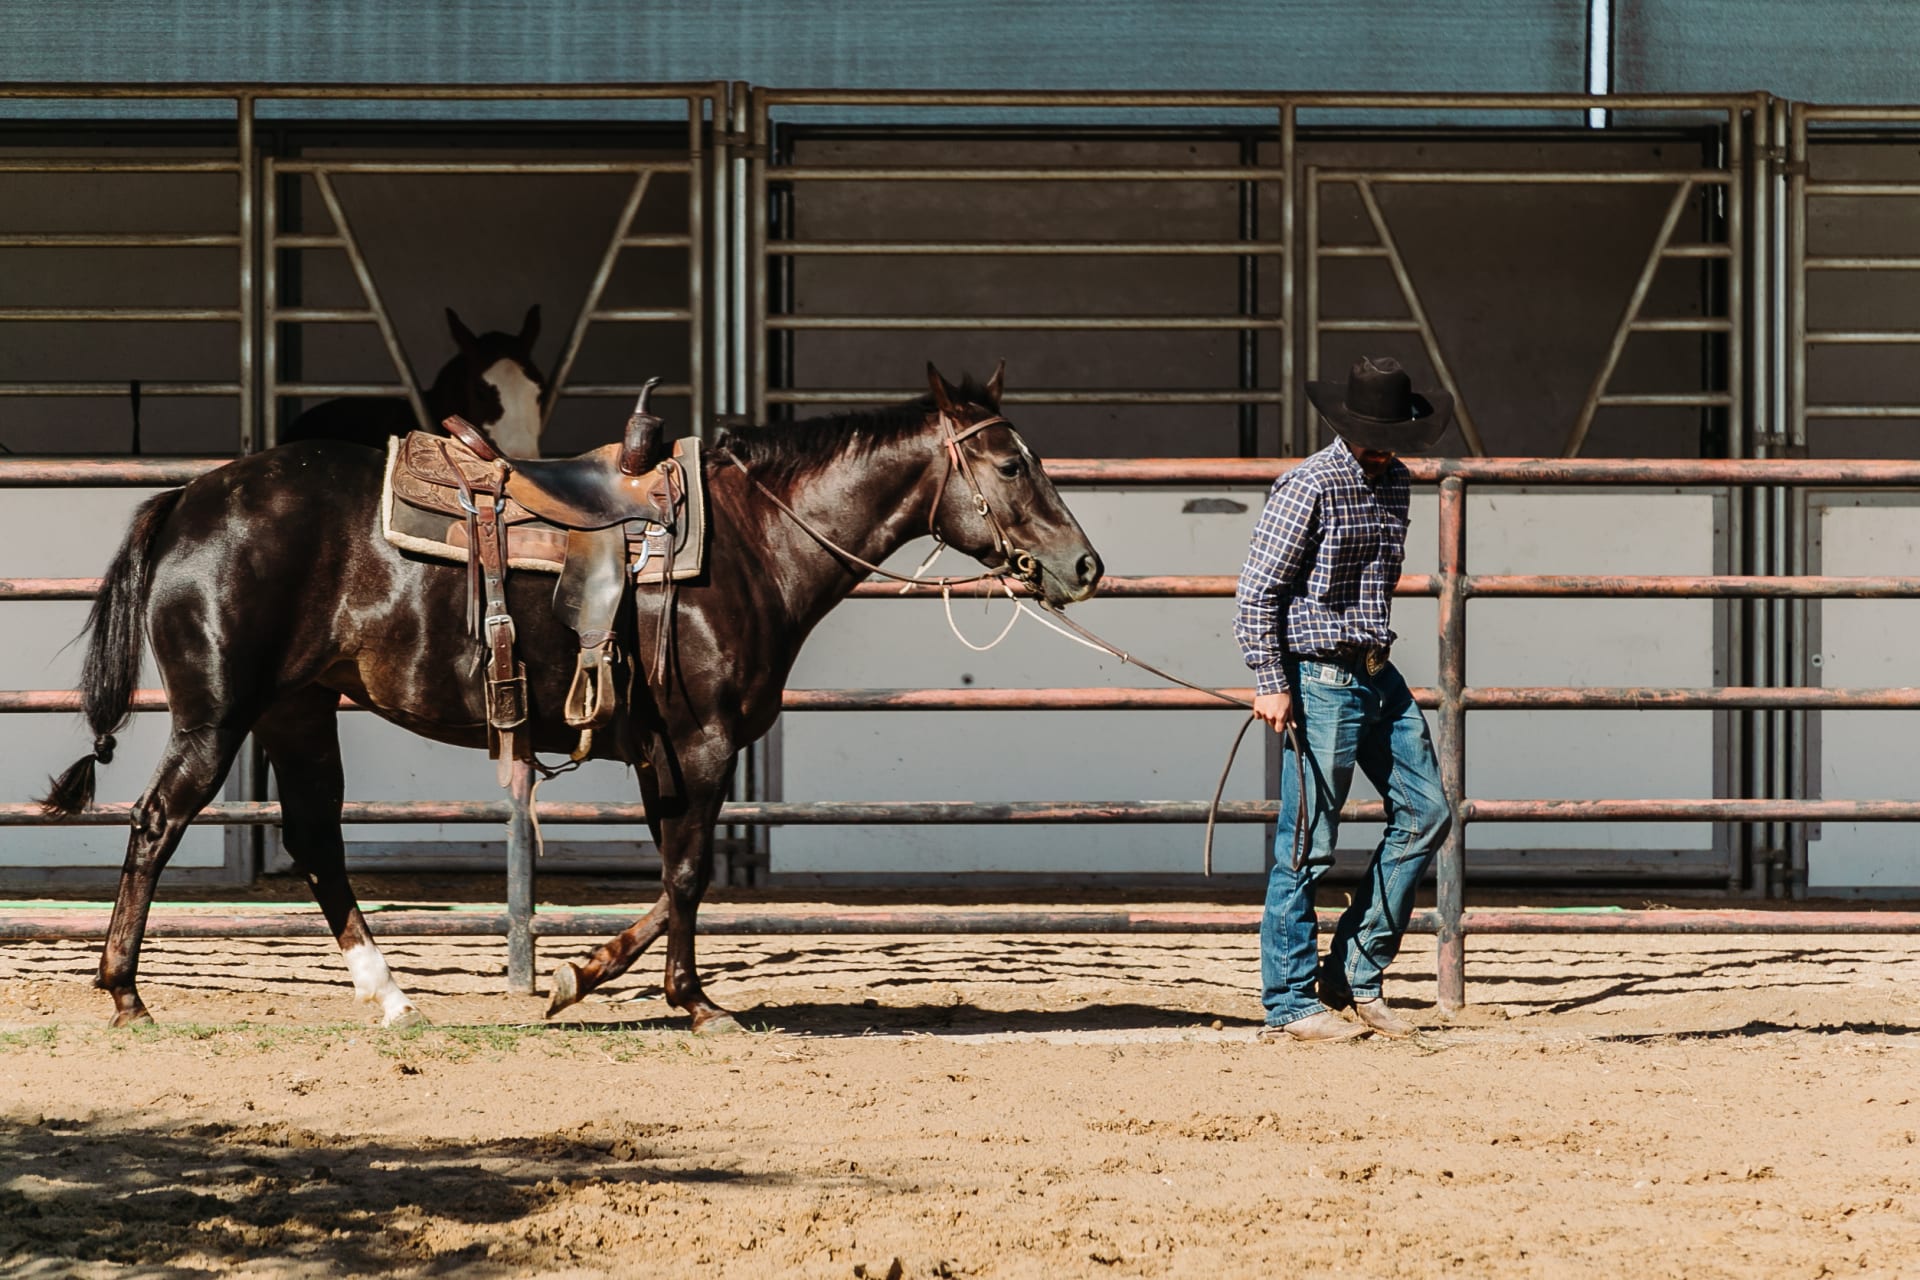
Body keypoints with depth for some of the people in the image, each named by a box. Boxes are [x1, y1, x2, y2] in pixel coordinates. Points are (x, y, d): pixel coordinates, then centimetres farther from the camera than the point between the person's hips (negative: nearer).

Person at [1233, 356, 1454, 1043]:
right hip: (1320, 681, -8)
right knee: (1308, 843, -5)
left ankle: (1353, 976, 13)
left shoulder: (1394, 481, 10)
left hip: (1378, 675, 8)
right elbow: (1256, 593, -15)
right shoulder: (1309, 487, -14)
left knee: (1425, 813, 6)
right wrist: (1272, 685, -18)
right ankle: (1290, 1004, 3)